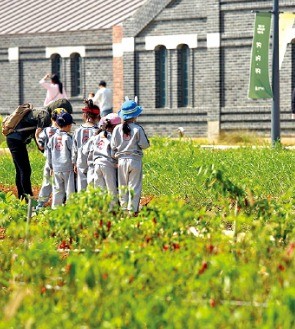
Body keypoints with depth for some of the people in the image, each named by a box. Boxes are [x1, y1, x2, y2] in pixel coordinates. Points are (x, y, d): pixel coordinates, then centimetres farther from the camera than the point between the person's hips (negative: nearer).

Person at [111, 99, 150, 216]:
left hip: (121, 160, 3)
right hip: (135, 159, -3)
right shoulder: (137, 129, -10)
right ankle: (132, 210, -1)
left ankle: (124, 208, 13)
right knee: (134, 186, 2)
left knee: (123, 186, 11)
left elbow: (113, 146, 3)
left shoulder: (117, 129, 0)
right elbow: (145, 145, -7)